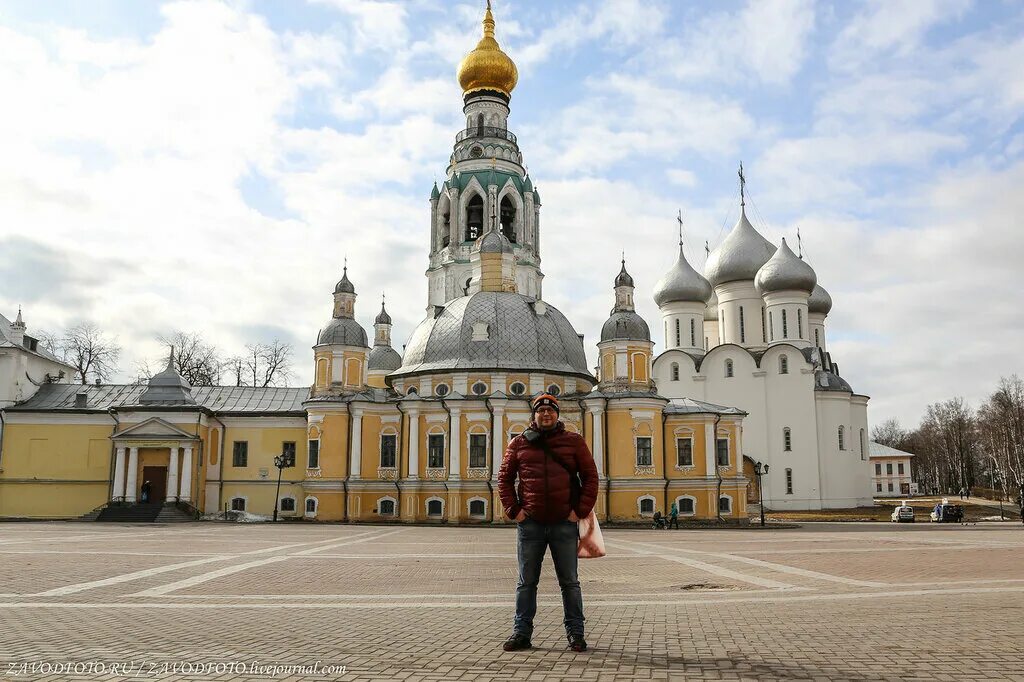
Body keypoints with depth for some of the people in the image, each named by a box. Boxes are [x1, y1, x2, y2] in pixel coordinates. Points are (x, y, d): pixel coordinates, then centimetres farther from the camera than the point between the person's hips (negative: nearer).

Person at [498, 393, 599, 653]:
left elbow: (590, 477, 4)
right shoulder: (519, 443, 6)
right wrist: (513, 510, -1)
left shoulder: (574, 441, 4)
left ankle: (575, 633, 17)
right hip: (530, 524, 1)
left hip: (564, 524, -1)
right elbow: (504, 478, 10)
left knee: (569, 582, 7)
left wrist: (581, 511, -4)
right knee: (526, 582, 8)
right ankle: (521, 632, 17)